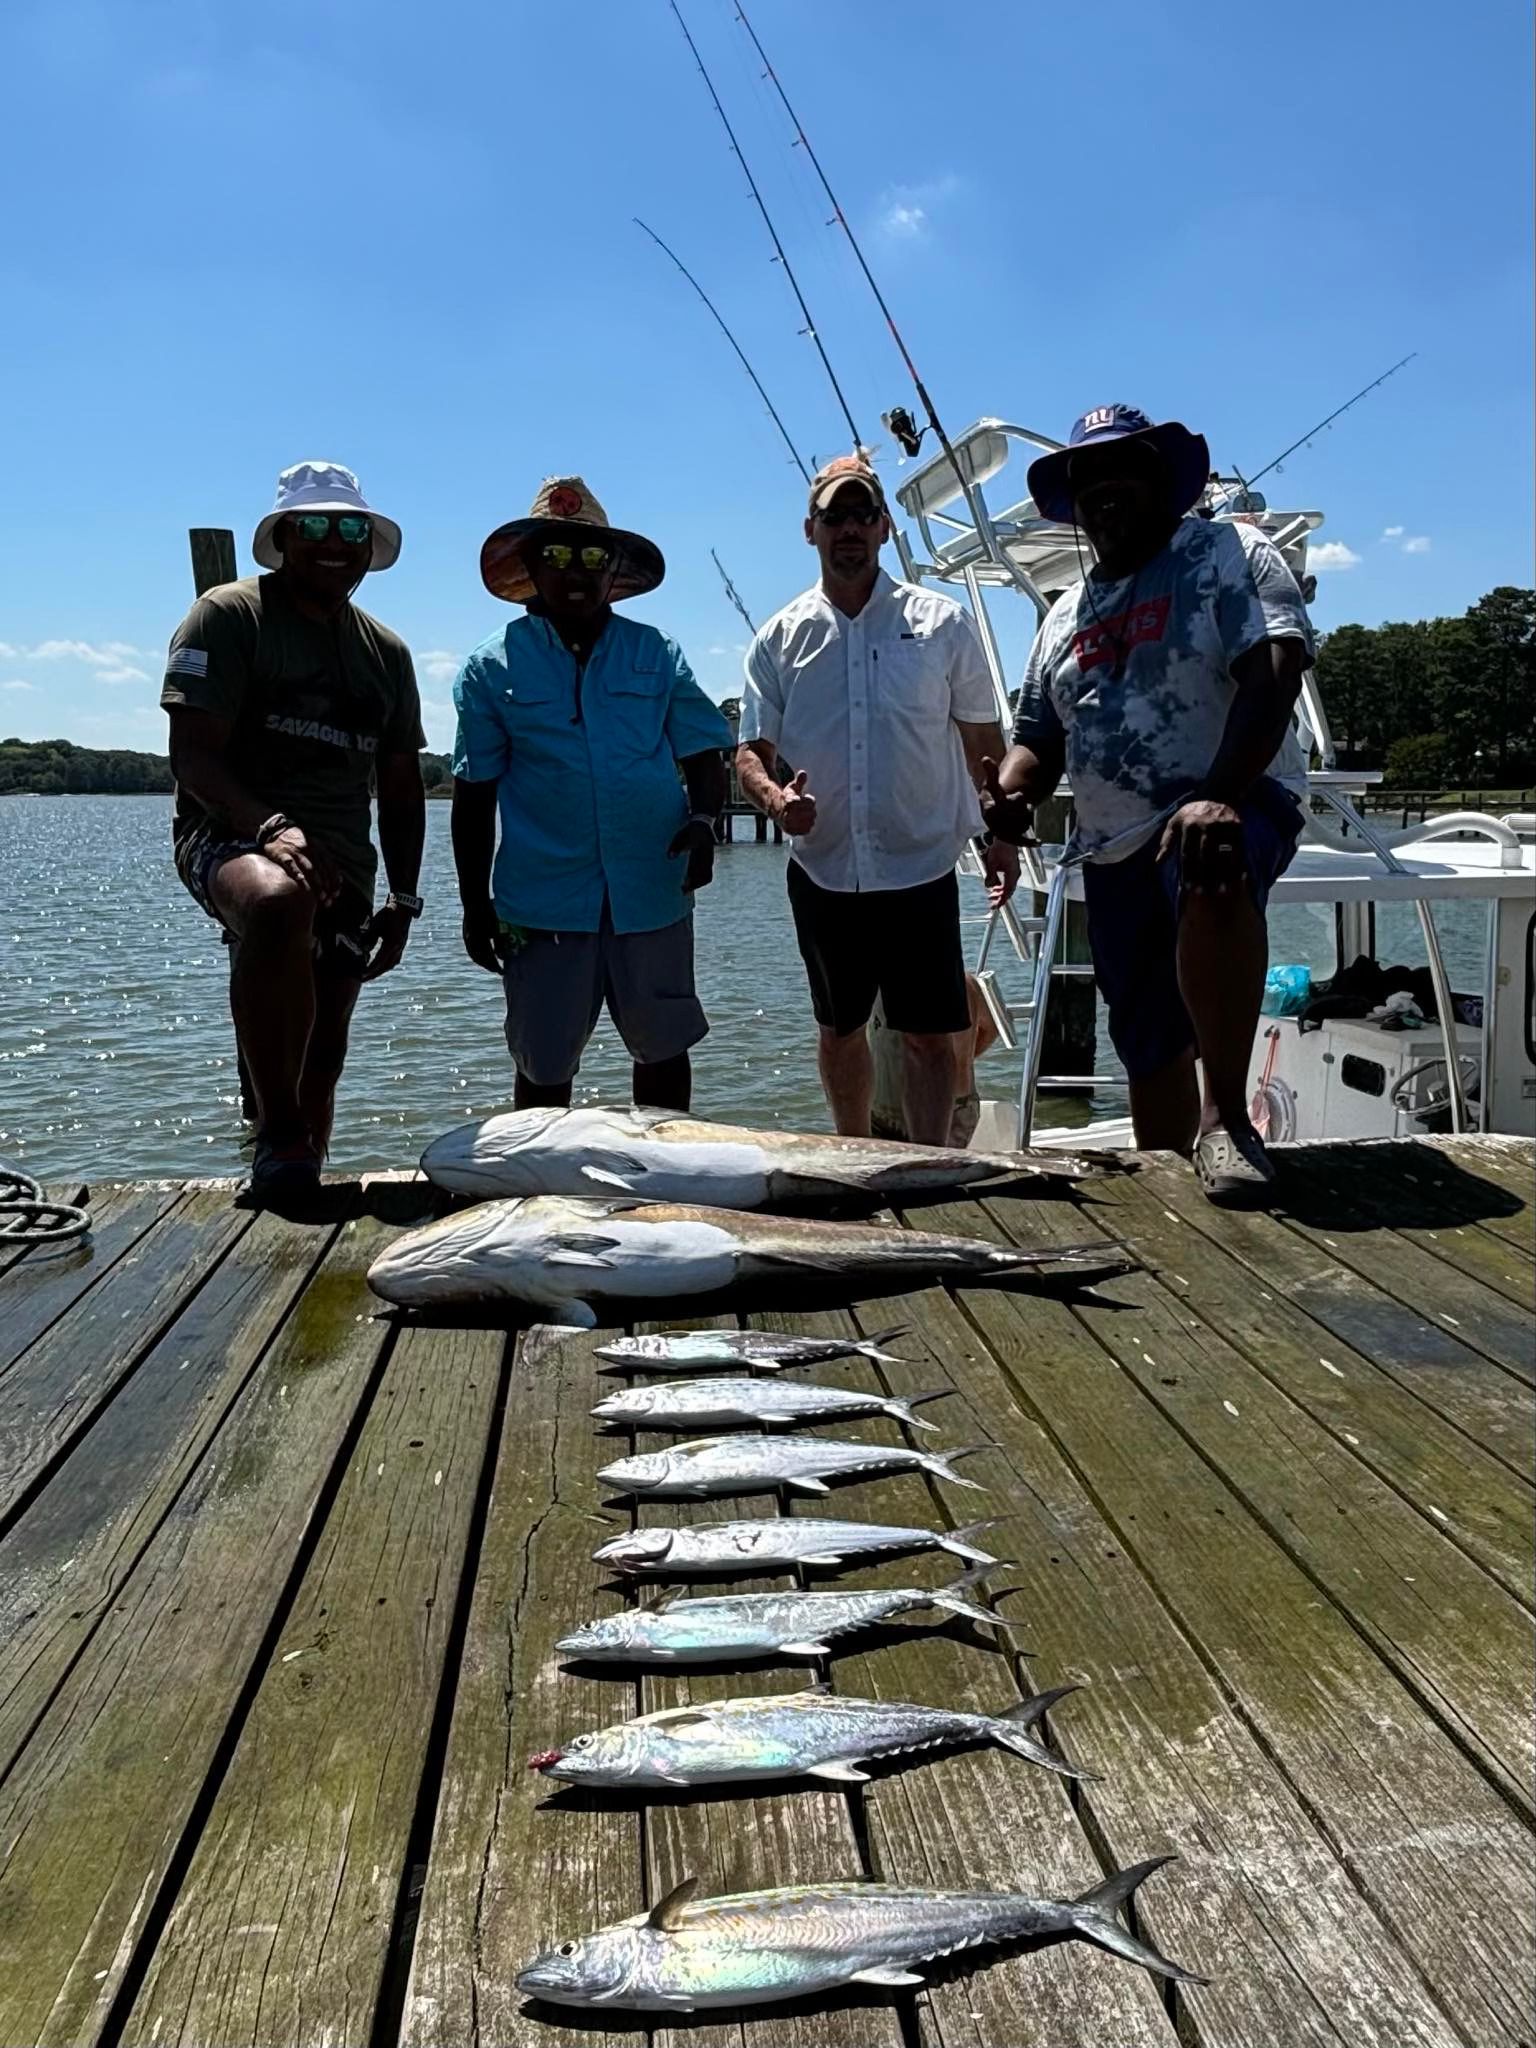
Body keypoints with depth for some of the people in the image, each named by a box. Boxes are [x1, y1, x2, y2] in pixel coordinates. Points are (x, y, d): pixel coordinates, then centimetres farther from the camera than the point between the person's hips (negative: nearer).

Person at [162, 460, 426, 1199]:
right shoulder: (229, 616, -1)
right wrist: (271, 827, -30)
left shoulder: (386, 652, 17)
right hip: (229, 835, -6)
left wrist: (403, 899, 9)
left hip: (341, 864, 6)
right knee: (281, 902, -40)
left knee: (321, 1060, 3)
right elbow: (192, 755, -12)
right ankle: (277, 1136, -30)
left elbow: (400, 788, 19)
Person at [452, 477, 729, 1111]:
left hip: (653, 895, 2)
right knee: (544, 1068, 7)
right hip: (543, 902, -1)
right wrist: (475, 904, 3)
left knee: (664, 1050, 12)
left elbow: (702, 754, 9)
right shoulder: (493, 667, 5)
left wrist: (703, 819, -12)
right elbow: (474, 796, 6)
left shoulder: (656, 653, 8)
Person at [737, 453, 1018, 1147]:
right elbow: (751, 749, 5)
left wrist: (1001, 837, 2)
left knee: (929, 1035, -3)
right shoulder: (779, 638, 5)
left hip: (921, 866, -2)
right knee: (838, 1031, 14)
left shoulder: (940, 623, 2)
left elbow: (982, 743, 7)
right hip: (823, 869, 3)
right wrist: (773, 797, -16)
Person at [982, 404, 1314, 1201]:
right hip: (1114, 851, 6)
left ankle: (1226, 1118, -32)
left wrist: (1217, 798, -31)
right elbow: (1039, 740, 19)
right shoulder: (1064, 616, 18)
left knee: (1211, 874, -40)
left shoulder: (1226, 553, 0)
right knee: (1149, 1046, 8)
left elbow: (1273, 676, -16)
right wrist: (1012, 795, -6)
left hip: (1232, 806, -6)